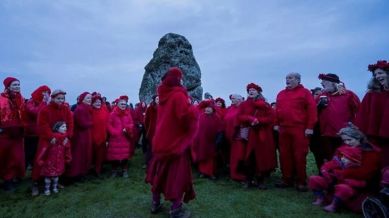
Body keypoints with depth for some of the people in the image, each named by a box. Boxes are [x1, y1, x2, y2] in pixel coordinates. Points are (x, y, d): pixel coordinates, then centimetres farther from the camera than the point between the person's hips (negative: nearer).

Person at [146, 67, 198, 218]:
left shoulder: (164, 95, 7)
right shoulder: (179, 95, -16)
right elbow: (186, 116, -29)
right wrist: (193, 109, -10)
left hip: (161, 141, 8)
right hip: (176, 142, -7)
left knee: (160, 172, 17)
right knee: (177, 174, 3)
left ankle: (155, 203, 29)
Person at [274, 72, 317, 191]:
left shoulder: (305, 92, 0)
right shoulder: (281, 94, 17)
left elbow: (312, 109, -6)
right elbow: (277, 110, 18)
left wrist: (310, 127, -12)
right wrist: (276, 124, 8)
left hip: (299, 129, -5)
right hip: (283, 129, 5)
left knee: (299, 156, -1)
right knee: (284, 155, 8)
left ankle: (301, 182, 11)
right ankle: (287, 179, 19)